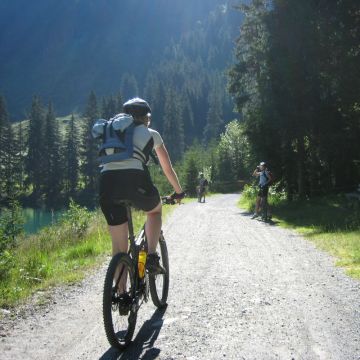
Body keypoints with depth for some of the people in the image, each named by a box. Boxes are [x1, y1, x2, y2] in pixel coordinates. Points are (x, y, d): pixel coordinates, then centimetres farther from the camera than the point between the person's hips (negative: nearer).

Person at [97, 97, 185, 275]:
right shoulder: (151, 134, 23)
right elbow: (168, 169, 31)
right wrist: (179, 192, 46)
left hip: (106, 182, 3)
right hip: (135, 178, -3)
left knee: (119, 246, 15)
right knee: (155, 210, 31)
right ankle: (152, 256, 13)